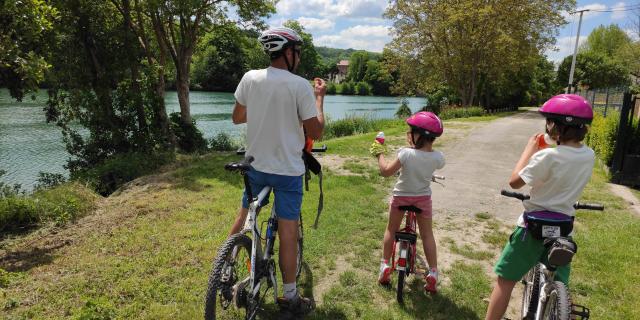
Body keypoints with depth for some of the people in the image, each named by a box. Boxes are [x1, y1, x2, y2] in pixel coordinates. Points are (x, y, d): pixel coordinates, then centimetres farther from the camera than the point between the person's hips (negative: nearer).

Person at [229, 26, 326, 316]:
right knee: (287, 232, 4)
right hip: (288, 170, -4)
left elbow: (237, 118, 8)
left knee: (244, 215, 24)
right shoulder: (300, 86, -15)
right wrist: (319, 98, 0)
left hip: (255, 165, 5)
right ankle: (290, 297, 17)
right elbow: (315, 132, -11)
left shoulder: (250, 78, -3)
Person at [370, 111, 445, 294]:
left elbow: (386, 171, -20)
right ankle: (433, 273, 14)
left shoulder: (406, 154, -26)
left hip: (401, 197, -2)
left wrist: (379, 154, -5)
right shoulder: (438, 157, -16)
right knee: (427, 234, 15)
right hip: (423, 198, 2)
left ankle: (385, 266, 20)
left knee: (391, 230, 18)